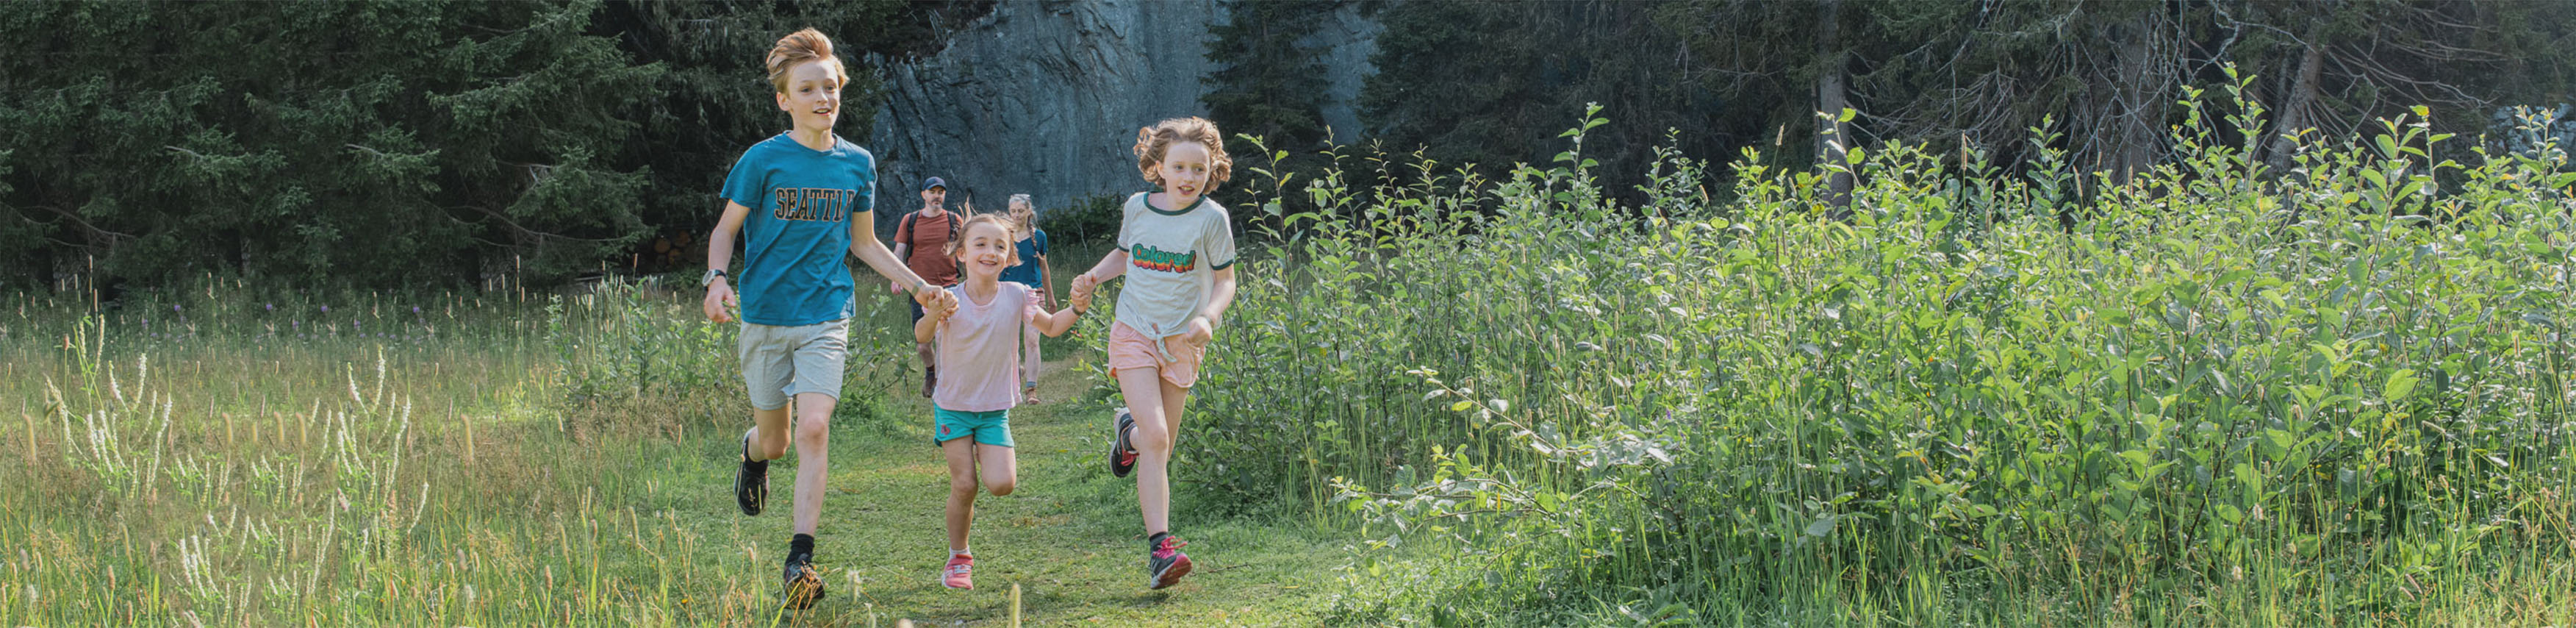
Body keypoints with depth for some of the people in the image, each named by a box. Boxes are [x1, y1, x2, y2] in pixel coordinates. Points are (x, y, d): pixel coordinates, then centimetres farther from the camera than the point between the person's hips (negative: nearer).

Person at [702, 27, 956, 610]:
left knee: (814, 430, -17)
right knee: (775, 440, 9)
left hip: (826, 317, 1)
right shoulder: (764, 159, -5)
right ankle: (753, 452, 49)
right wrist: (717, 278, -18)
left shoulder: (858, 163, 5)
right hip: (764, 316, -1)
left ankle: (801, 560, -17)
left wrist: (920, 286, 13)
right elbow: (726, 229, 1)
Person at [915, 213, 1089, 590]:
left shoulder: (1015, 297, -6)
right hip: (953, 407, -1)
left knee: (1001, 484, -14)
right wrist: (934, 316, -47)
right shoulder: (952, 301, -13)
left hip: (995, 410, 1)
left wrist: (1077, 309, -10)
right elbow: (922, 337, -26)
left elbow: (1051, 327, 9)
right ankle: (958, 558, 12)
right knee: (964, 484, -8)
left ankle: (984, 457, 21)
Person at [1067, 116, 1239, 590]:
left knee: (1161, 448, 8)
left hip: (1182, 341, 1)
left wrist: (1208, 318, -20)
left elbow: (1225, 281, 0)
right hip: (1134, 333, -1)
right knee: (1156, 440, -17)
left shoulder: (1211, 219, -7)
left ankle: (1128, 432, 45)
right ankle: (1160, 548, -18)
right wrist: (1092, 278, 1)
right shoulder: (1138, 208, -1)